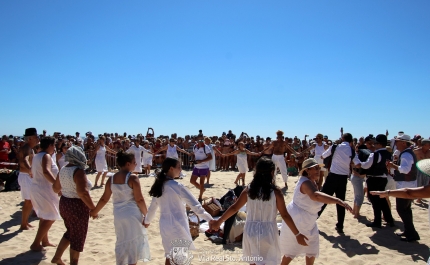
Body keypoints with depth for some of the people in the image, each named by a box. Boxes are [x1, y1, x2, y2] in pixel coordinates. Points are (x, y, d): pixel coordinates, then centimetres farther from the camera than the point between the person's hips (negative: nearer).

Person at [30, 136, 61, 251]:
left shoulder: (37, 156, 13)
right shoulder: (46, 156, -17)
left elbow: (33, 172, 23)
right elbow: (46, 171, -34)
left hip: (37, 188, 10)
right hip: (44, 190, -10)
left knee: (44, 217, 21)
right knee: (50, 218, -3)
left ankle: (44, 240, 30)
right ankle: (36, 244, -1)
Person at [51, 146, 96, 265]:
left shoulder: (63, 169, 4)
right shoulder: (78, 171, -21)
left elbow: (55, 188, 16)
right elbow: (82, 192, -30)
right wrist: (93, 208, -23)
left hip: (64, 204, 9)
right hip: (77, 206, -9)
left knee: (70, 232, 26)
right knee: (78, 237, 7)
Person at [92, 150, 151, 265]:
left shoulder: (111, 179, 1)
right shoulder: (132, 178, -15)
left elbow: (104, 199, 7)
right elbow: (139, 200, -16)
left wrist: (94, 211, 22)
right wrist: (146, 214, -6)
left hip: (118, 215, 6)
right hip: (132, 215, -5)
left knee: (121, 242, 21)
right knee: (134, 242, 9)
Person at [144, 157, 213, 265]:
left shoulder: (159, 186, 6)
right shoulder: (177, 186, -15)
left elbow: (152, 206, 16)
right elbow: (195, 205, -17)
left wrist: (147, 220, 32)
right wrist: (210, 219, -14)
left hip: (165, 225, 7)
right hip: (177, 225, -7)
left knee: (170, 256, 18)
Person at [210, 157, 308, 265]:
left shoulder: (249, 189, -5)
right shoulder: (275, 191, -13)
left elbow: (234, 208, -1)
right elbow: (285, 215, -10)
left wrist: (218, 222, 10)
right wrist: (297, 234, -1)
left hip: (251, 231, 3)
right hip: (267, 232, -3)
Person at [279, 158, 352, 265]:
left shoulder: (312, 181, 4)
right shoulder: (305, 182, -30)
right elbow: (315, 195, -51)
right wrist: (338, 201, -58)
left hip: (307, 222, 10)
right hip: (297, 221, -10)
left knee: (312, 249, 18)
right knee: (292, 250, 5)